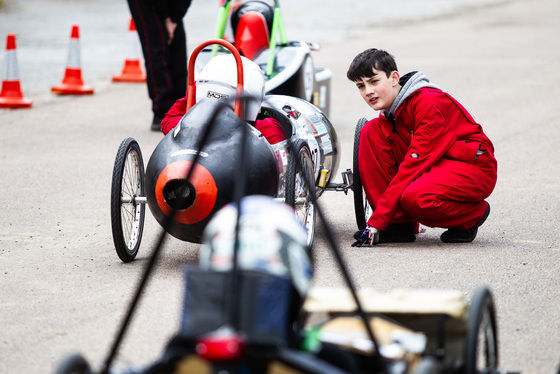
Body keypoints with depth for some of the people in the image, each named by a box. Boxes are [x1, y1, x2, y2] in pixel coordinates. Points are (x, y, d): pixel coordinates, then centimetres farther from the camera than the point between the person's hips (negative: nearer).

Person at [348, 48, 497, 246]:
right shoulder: (389, 112, 3)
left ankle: (473, 214, -4)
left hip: (472, 166, -8)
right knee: (371, 131, -9)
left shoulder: (429, 104, -23)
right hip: (432, 167, 8)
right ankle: (399, 224, -8)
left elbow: (414, 163, -27)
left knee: (415, 197, -38)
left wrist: (376, 223, -30)